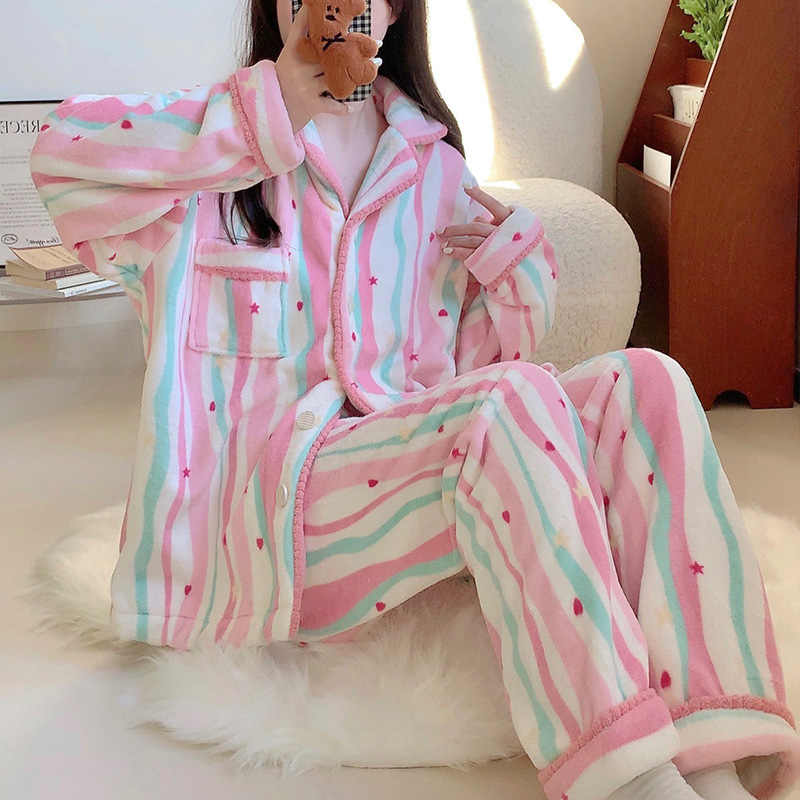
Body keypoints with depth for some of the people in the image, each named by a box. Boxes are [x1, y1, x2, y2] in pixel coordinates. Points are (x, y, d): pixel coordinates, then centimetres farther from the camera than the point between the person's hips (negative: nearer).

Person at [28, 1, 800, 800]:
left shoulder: (433, 167, 19)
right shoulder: (222, 148, 6)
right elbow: (64, 148, -17)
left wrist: (514, 267, 1)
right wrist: (267, 114, -15)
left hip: (420, 477, 6)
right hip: (264, 515, -5)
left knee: (645, 382, -17)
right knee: (515, 400, -30)